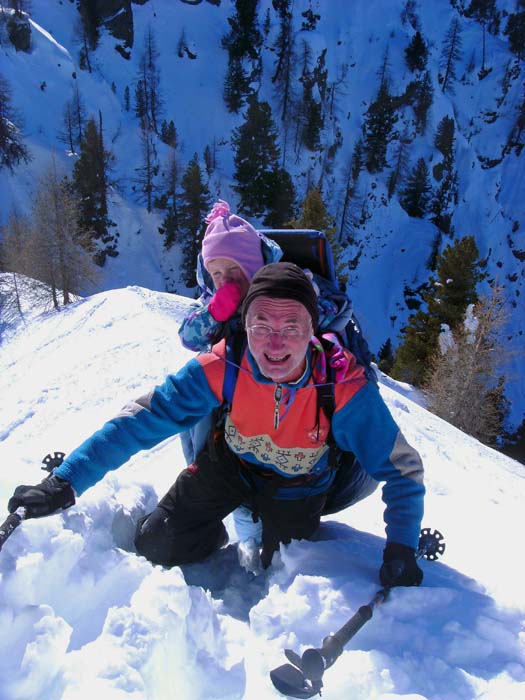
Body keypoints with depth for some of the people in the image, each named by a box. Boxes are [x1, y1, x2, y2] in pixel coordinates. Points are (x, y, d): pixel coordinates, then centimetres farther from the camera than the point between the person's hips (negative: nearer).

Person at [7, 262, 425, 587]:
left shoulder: (344, 387, -33)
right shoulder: (221, 368, -31)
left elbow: (401, 467, -23)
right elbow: (142, 421, -28)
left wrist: (401, 549, -32)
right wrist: (66, 482, -35)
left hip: (297, 484, -1)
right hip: (230, 464, 1)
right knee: (155, 544, -3)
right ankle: (219, 535, 26)